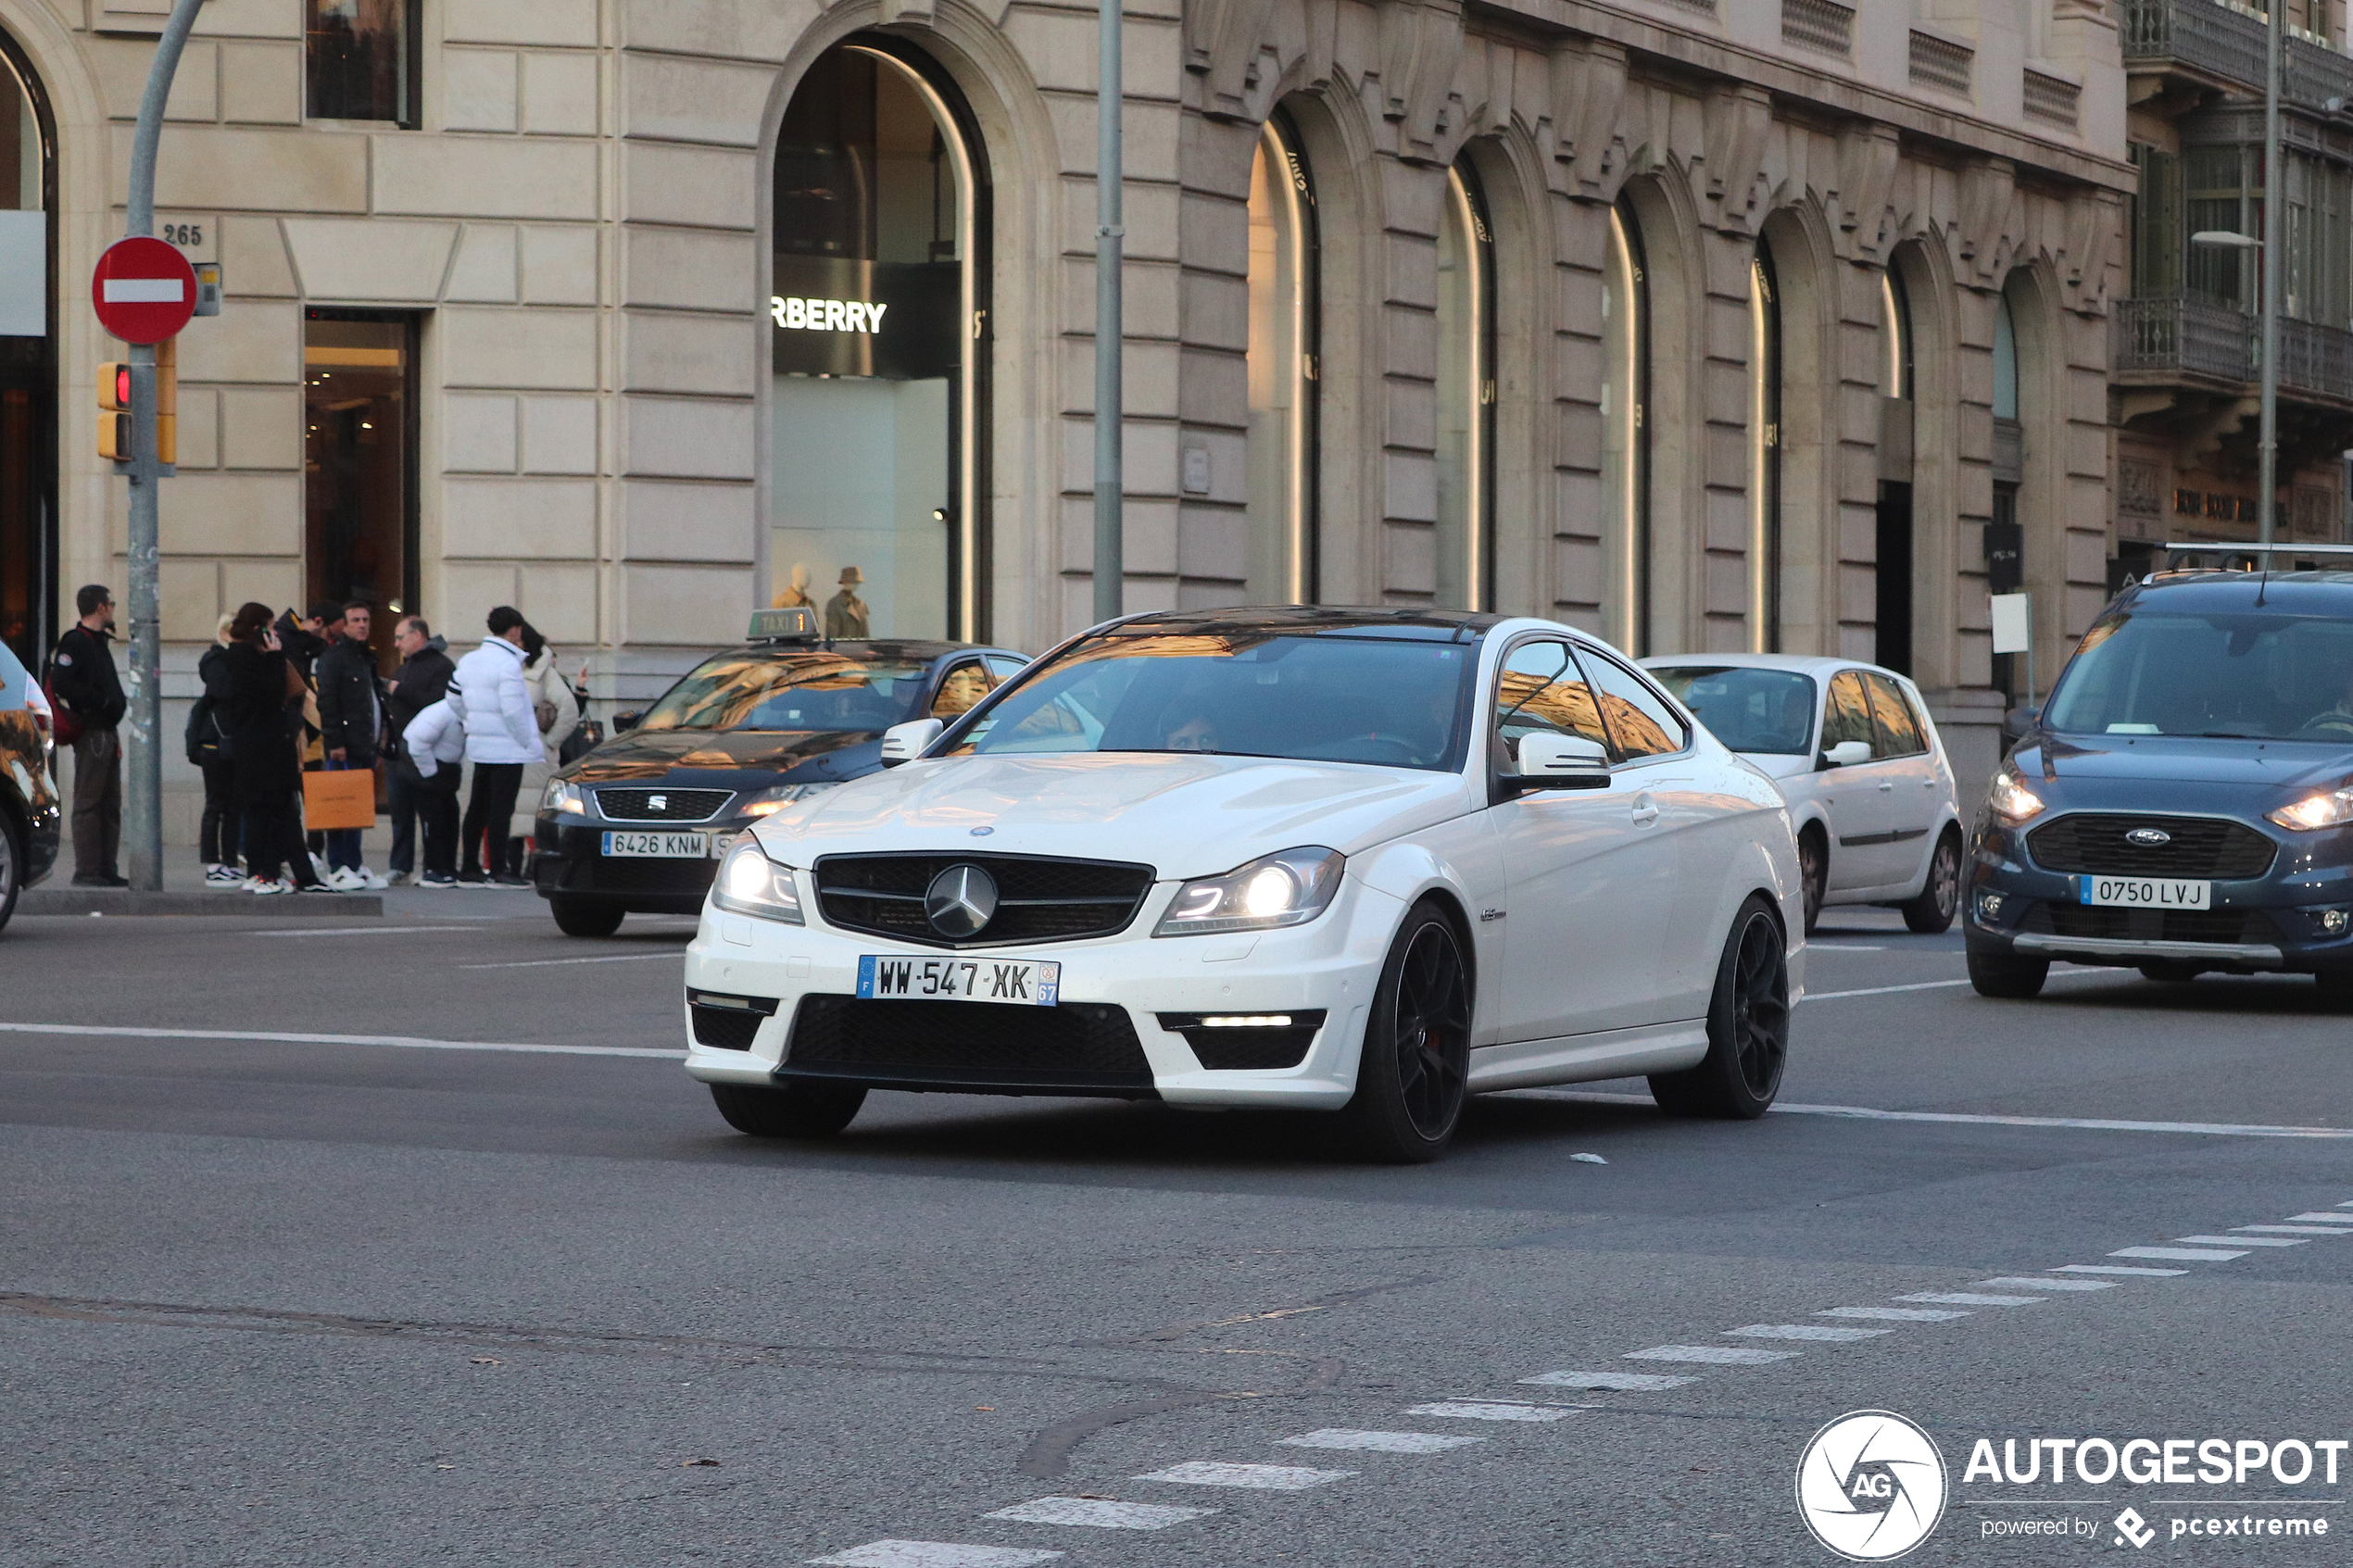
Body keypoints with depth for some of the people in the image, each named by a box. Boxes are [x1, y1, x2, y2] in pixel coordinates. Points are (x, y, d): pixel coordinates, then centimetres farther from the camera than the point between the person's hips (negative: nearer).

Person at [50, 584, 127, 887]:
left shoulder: (99, 641, 20)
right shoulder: (76, 641, -10)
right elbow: (61, 683, -21)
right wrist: (99, 700, -19)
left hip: (107, 732, 10)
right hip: (90, 731, -10)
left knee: (110, 804, 11)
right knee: (88, 802, -8)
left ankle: (106, 869, 14)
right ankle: (86, 871, -8)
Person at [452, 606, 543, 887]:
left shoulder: (468, 661, 10)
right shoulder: (507, 664, -17)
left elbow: (454, 698, 17)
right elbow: (513, 711, -20)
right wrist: (527, 741, -10)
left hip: (479, 747, 8)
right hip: (507, 749, -8)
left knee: (478, 808, 12)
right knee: (501, 809, -5)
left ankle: (470, 869, 16)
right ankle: (497, 871, -5)